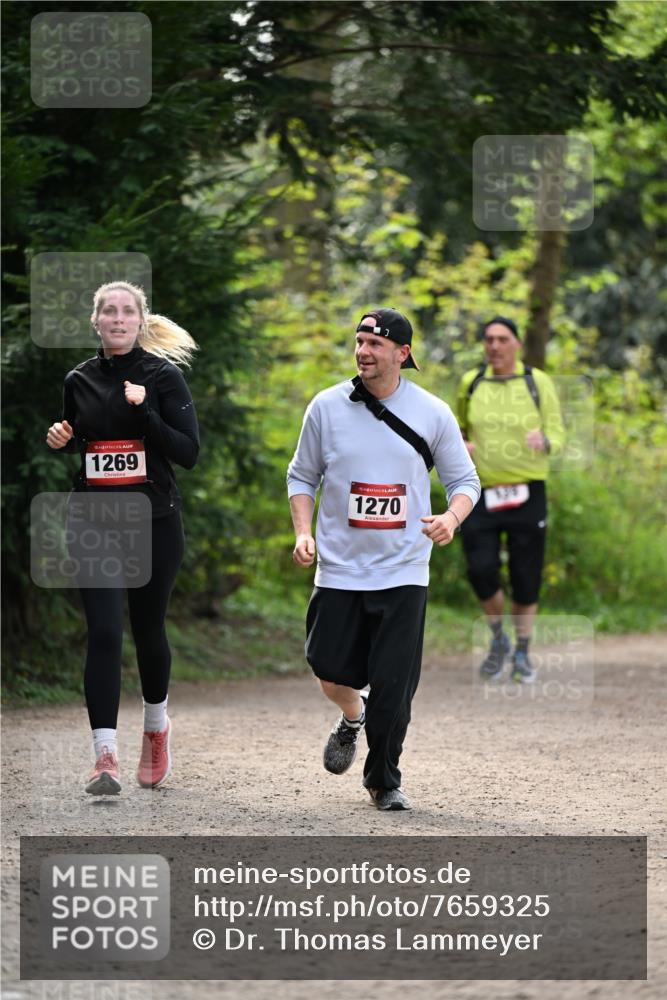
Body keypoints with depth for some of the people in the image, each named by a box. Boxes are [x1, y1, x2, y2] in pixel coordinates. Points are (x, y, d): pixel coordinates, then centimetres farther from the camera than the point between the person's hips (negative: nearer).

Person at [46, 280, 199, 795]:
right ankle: (106, 755, -15)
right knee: (104, 633, -11)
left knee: (148, 630, 10)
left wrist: (144, 410, -20)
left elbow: (188, 453, -9)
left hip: (154, 521, -2)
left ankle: (157, 725, 37)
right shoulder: (79, 381, 7)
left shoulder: (163, 376, -3)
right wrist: (61, 439, 0)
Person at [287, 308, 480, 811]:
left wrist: (451, 517, -15)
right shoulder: (327, 407, 1)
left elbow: (465, 480, 7)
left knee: (394, 686, -5)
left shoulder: (433, 413, 0)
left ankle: (385, 779, 16)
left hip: (404, 573, -1)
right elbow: (302, 476, 11)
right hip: (339, 568, 1)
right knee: (333, 673, -2)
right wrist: (303, 533, -4)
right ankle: (353, 718, 35)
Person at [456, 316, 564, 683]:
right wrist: (460, 445, -1)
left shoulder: (537, 383, 1)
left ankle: (522, 653, 21)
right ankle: (498, 639, 13)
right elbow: (459, 428, 22)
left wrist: (544, 441, -21)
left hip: (527, 493, -1)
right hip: (481, 495, 1)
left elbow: (557, 434, 3)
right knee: (481, 571, -13)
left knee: (526, 579, 2)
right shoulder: (471, 383, 7)